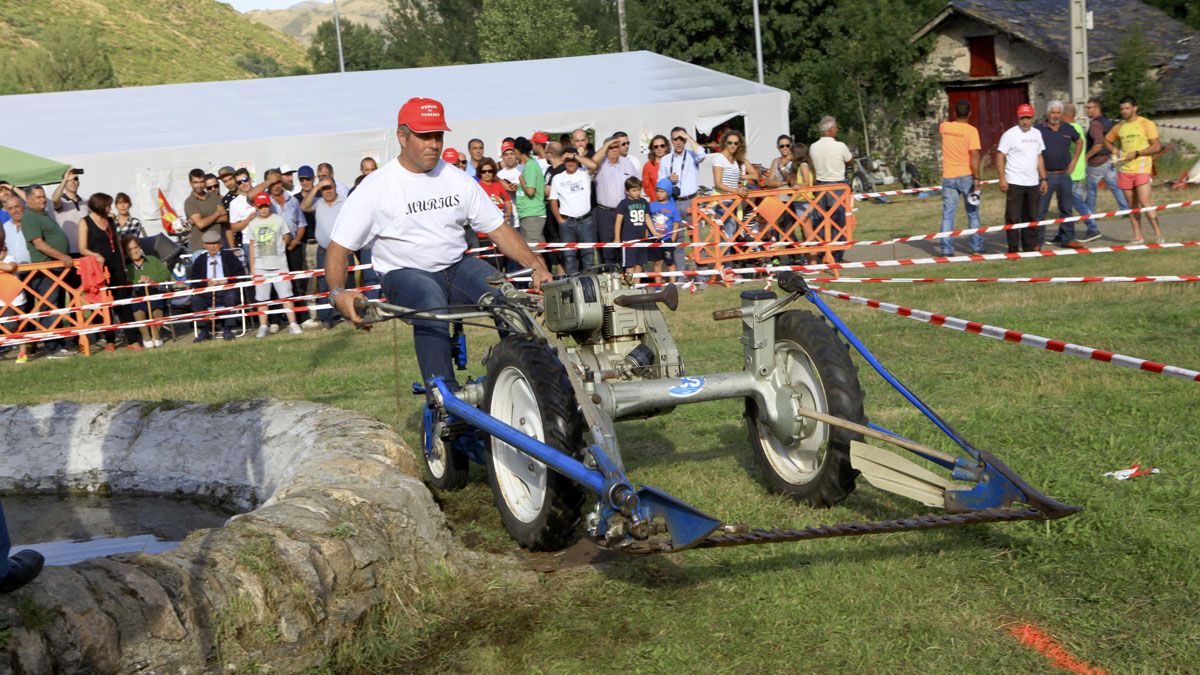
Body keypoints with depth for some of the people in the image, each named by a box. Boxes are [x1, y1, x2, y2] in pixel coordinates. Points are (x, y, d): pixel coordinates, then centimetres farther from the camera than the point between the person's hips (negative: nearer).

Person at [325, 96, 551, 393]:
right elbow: (339, 247, -6)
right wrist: (337, 292, -25)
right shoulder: (376, 189, -5)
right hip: (405, 274, -4)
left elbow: (498, 229, 8)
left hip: (457, 267, 4)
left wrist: (537, 265, -7)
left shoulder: (458, 180, 6)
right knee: (431, 302, -38)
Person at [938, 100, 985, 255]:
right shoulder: (971, 130, -10)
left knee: (948, 214, 3)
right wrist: (976, 179, -14)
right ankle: (977, 247, 15)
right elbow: (974, 156, -17)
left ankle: (946, 249, -1)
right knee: (973, 213, 10)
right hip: (966, 176, -2)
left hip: (948, 177, 3)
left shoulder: (945, 127, 2)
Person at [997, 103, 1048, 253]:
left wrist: (1043, 179, 14)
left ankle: (1030, 246, 20)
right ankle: (1013, 249, 1)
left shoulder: (1036, 133, 12)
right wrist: (1002, 179, -17)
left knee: (1031, 217, 11)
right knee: (1013, 217, -4)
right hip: (1014, 183, -6)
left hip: (1033, 183, 6)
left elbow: (1039, 157, 19)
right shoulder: (1010, 134, -7)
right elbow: (1000, 156, -10)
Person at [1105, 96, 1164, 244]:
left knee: (1144, 202, -12)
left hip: (1141, 169, -5)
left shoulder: (1146, 124, -3)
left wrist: (1136, 153, -16)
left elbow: (1156, 147, -7)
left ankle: (1158, 234, -3)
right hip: (1124, 170, 5)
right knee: (1132, 205, 7)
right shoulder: (1119, 127, 11)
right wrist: (1115, 151, 9)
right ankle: (1138, 236, 12)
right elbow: (1107, 140, 28)